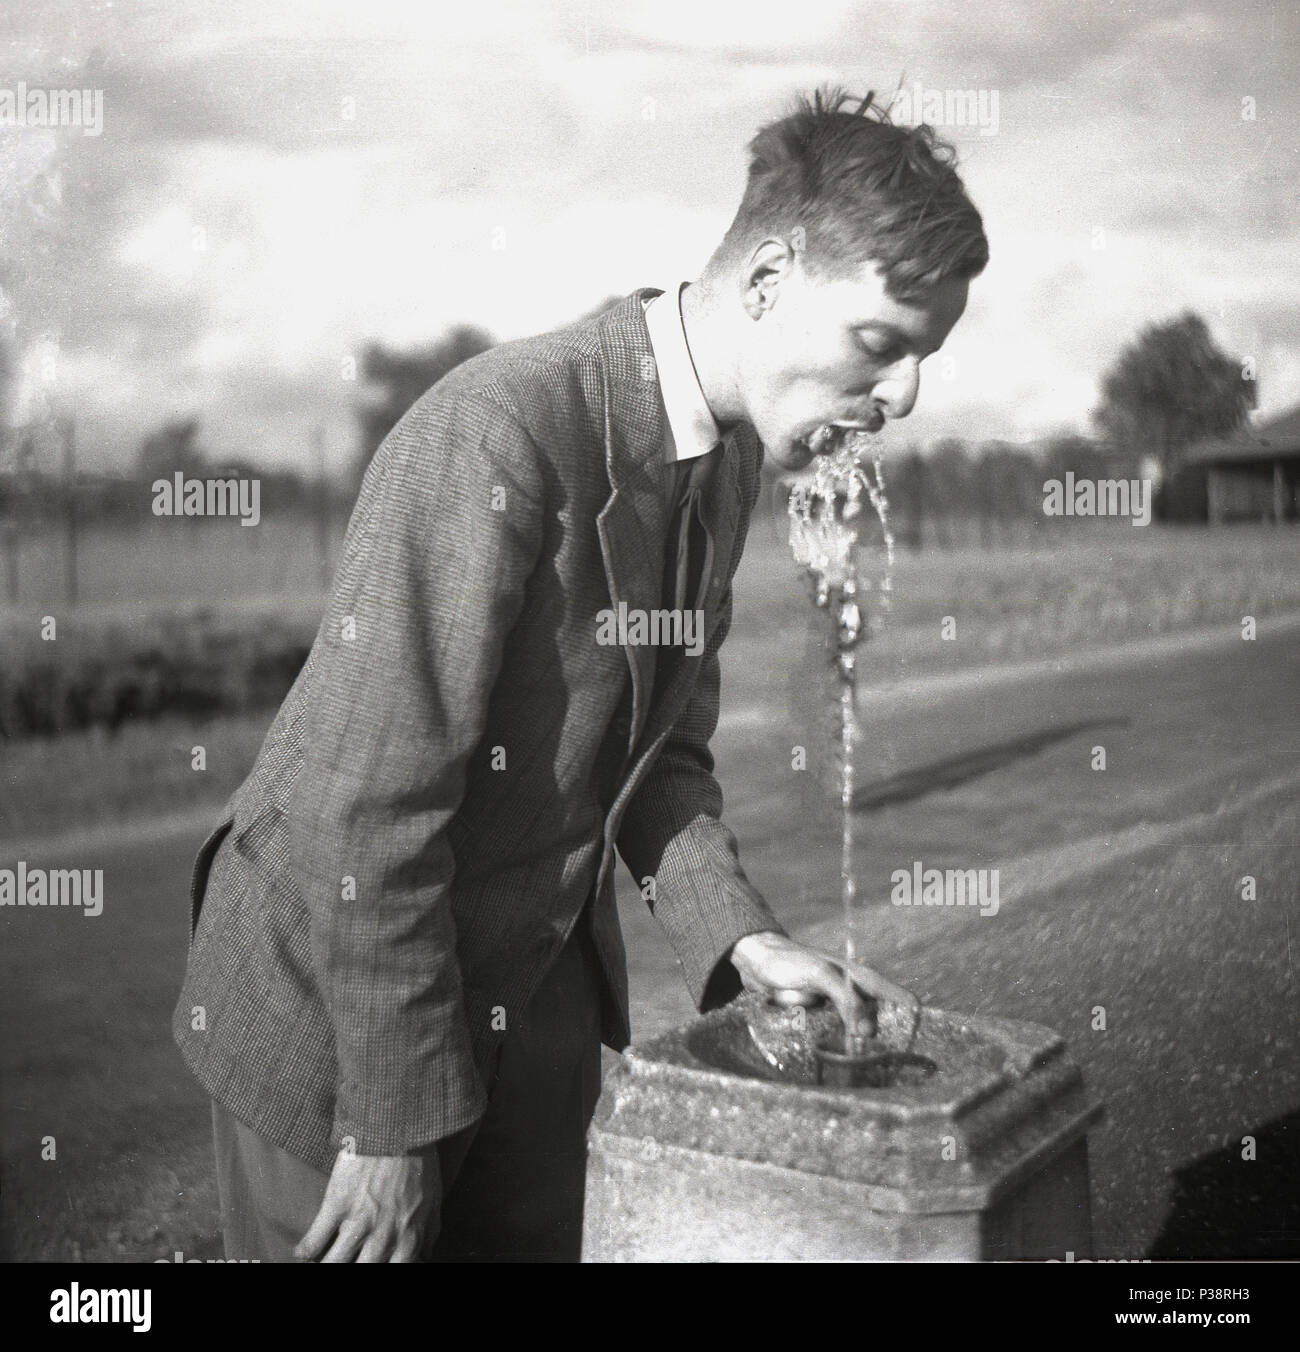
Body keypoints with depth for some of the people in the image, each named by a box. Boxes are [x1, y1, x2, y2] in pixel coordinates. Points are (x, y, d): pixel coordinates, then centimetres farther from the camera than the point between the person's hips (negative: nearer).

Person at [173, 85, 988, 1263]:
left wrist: (741, 939, -9)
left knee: (541, 1239, 17)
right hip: (331, 1004, -7)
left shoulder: (730, 465, 2)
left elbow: (663, 753, 6)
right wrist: (398, 1122, -18)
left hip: (540, 1005, 7)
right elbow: (368, 805, -25)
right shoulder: (502, 432, -25)